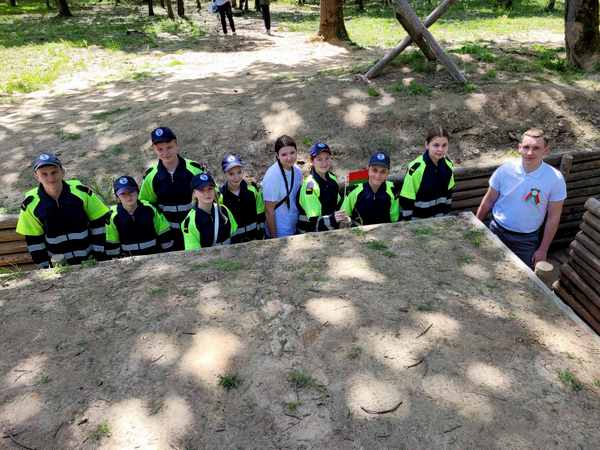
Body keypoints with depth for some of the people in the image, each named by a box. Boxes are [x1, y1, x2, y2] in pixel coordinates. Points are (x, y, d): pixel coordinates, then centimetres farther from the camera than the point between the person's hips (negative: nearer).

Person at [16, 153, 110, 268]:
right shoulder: (30, 204, -10)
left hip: (89, 257, -1)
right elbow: (33, 240, -1)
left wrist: (99, 254, -6)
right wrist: (45, 266, -1)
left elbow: (98, 222, -6)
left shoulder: (81, 192, -15)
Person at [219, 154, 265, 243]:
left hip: (254, 239, 2)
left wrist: (261, 238, 0)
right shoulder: (220, 196, -15)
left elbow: (260, 215, 0)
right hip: (232, 243, -2)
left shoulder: (252, 189, -9)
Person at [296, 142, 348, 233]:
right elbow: (314, 222, -25)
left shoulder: (332, 178, 0)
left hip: (330, 233, 7)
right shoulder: (310, 186, -21)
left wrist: (343, 217, -3)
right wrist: (332, 219, -40)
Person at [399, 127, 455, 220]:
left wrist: (446, 214, 11)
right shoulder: (416, 168, -23)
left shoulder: (448, 165, -6)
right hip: (418, 219, -5)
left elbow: (448, 192, 8)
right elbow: (406, 199, -17)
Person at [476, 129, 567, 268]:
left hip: (527, 240, -1)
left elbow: (553, 217, -8)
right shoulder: (505, 169, -14)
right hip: (497, 232, 1)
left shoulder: (555, 179, -16)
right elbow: (488, 201, -1)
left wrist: (543, 250, -5)